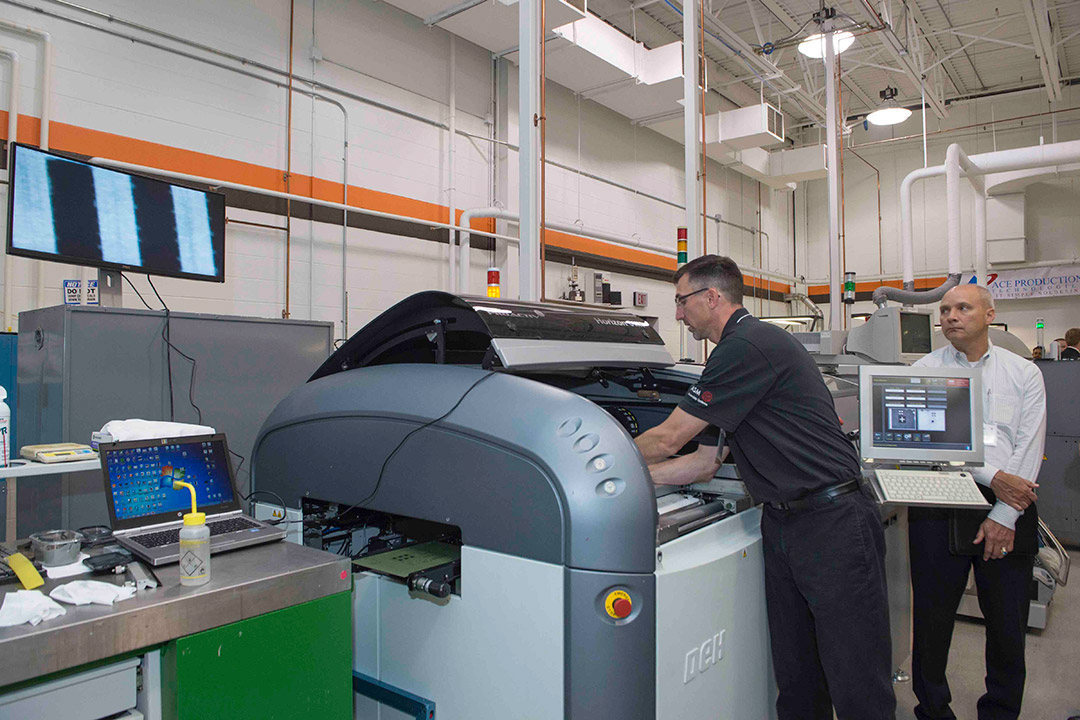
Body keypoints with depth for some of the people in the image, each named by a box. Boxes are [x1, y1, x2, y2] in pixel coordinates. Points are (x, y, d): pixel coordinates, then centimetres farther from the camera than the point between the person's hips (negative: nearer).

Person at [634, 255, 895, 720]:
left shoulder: (748, 346, -15)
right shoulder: (740, 351, 17)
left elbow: (667, 439, -12)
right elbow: (705, 462, 16)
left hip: (832, 524, -10)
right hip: (781, 525, 10)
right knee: (796, 682, 14)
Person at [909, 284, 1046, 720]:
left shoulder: (1024, 374, 7)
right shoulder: (924, 370, 4)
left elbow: (1029, 447, -2)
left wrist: (1004, 516, -11)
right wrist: (991, 476, -16)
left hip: (1009, 507, 1)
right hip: (939, 505, -1)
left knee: (1008, 620, 9)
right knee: (932, 615, 5)